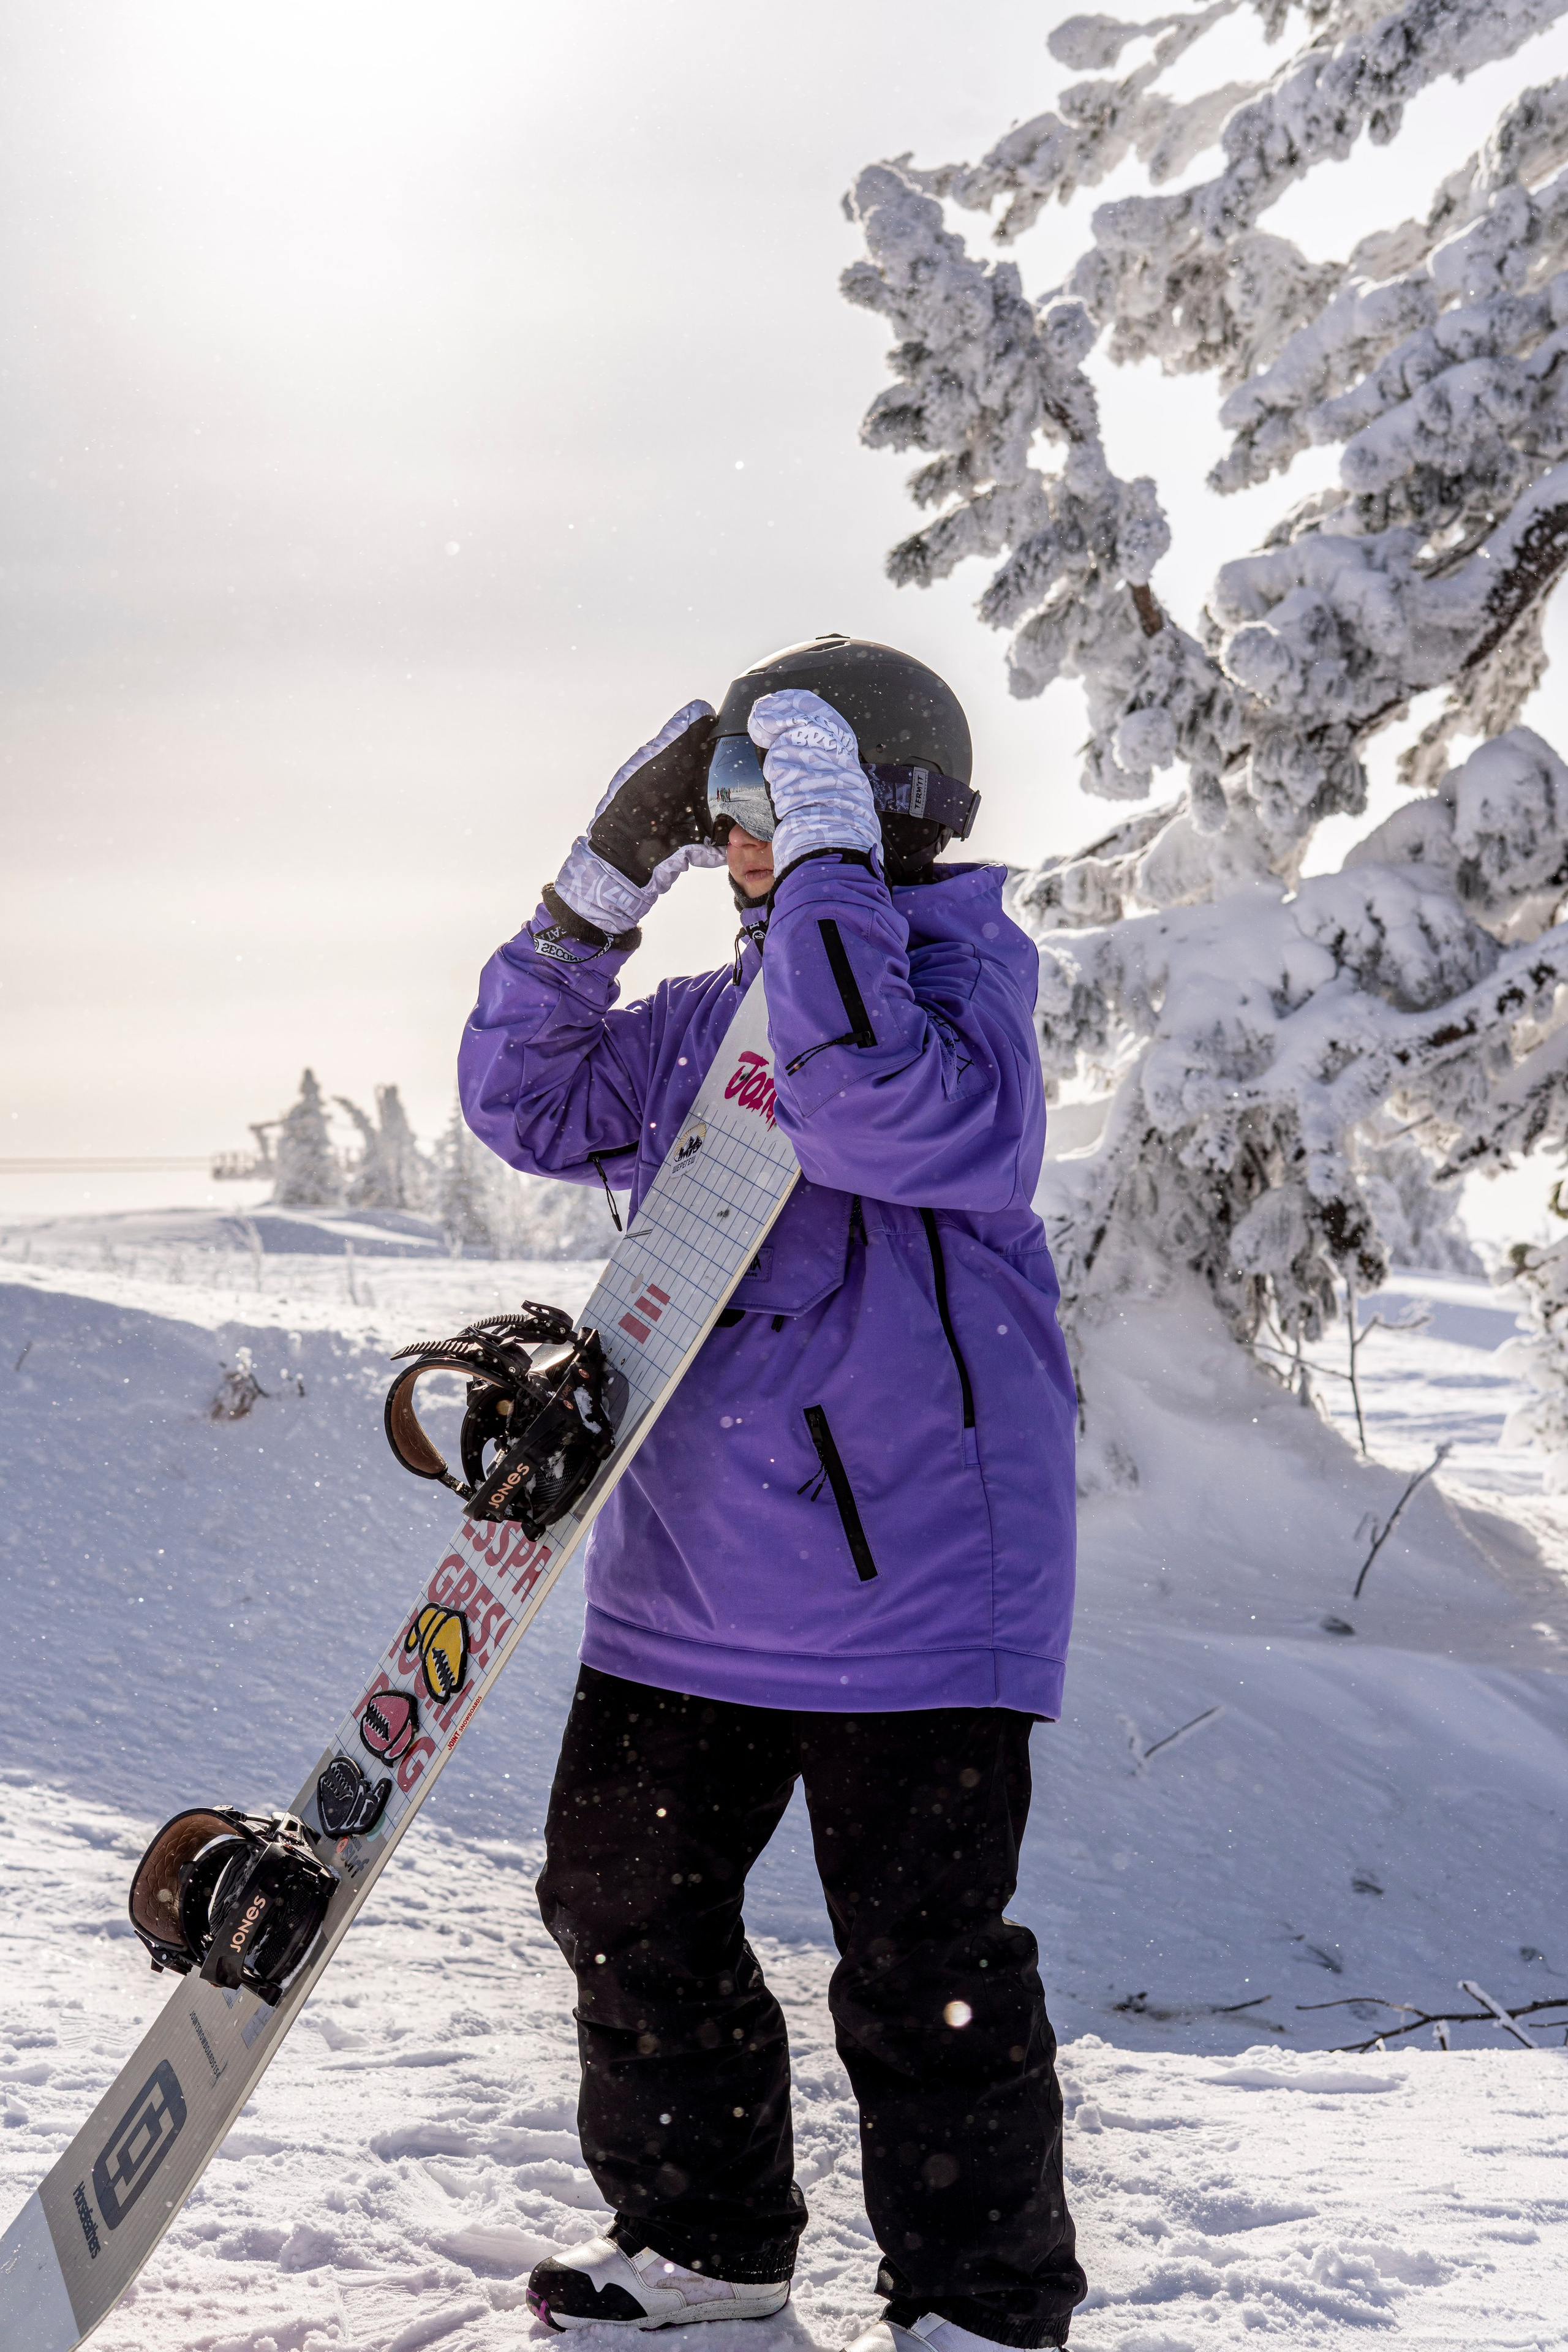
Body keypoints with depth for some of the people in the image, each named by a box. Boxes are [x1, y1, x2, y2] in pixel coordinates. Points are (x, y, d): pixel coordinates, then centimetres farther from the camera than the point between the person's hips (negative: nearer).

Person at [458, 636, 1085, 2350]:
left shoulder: (957, 977, -10)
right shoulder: (713, 1014, 13)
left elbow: (880, 1114, -30)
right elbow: (529, 1104, 16)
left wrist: (821, 861, -25)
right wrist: (600, 885, 6)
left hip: (903, 1576, -8)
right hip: (687, 1574, 8)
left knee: (920, 1965, -3)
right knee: (627, 1903, 14)